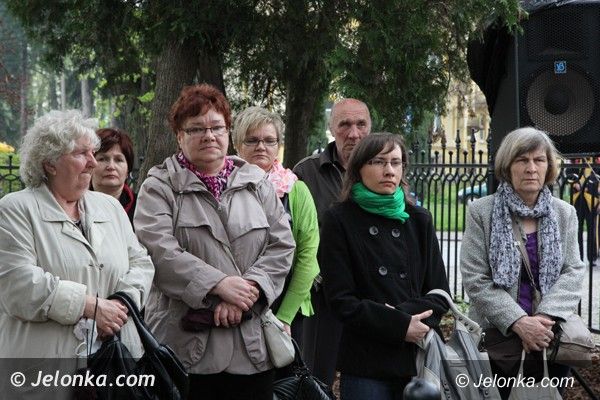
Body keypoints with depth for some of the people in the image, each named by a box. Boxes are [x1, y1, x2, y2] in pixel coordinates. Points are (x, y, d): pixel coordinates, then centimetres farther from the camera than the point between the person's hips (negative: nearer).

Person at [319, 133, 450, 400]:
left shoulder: (419, 220, 10)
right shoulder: (339, 221, -1)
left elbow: (440, 295, 7)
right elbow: (341, 300, -8)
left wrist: (403, 313, -12)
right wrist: (400, 326, -15)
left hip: (418, 358, 3)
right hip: (366, 365, -3)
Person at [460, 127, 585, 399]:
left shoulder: (565, 213, 8)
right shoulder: (481, 212, -3)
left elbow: (573, 271, 0)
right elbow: (475, 279, -9)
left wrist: (547, 317, -18)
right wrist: (518, 322, -20)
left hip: (551, 345, 3)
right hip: (495, 344, -2)